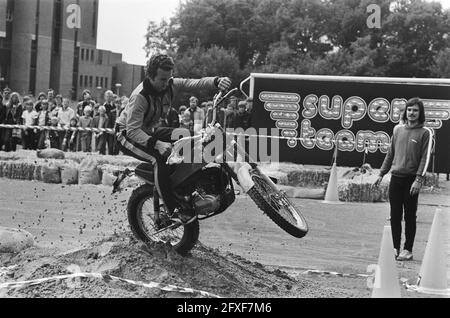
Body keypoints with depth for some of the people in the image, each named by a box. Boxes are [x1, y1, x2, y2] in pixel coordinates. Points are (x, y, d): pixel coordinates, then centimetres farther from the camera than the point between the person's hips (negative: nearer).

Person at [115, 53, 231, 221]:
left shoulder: (170, 85, -10)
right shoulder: (140, 96, -29)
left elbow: (196, 83, -18)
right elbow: (133, 130, -33)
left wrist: (217, 81, -39)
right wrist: (157, 144, -46)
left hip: (152, 130, 8)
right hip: (128, 134, -8)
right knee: (161, 157, -33)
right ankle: (174, 210, -31)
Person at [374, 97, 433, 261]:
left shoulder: (425, 132, -3)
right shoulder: (398, 129, 12)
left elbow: (425, 157, -9)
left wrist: (419, 179, -17)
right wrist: (381, 174, 14)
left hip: (411, 179, -4)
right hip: (395, 177, 4)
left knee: (409, 216, 1)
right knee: (395, 216, 7)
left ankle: (408, 250, 8)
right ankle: (395, 248, 15)